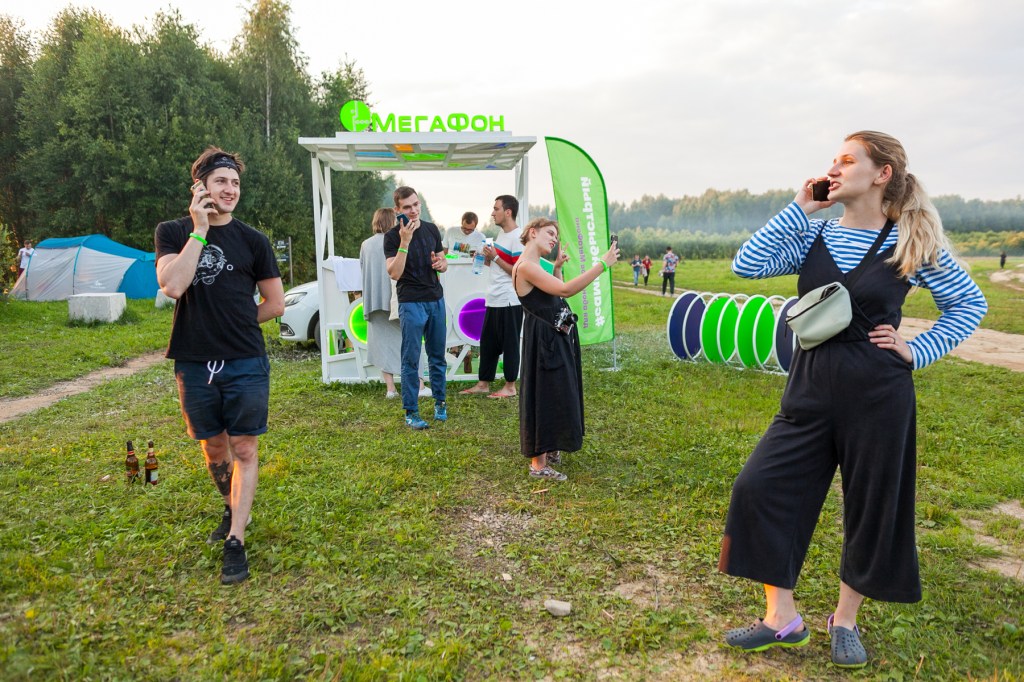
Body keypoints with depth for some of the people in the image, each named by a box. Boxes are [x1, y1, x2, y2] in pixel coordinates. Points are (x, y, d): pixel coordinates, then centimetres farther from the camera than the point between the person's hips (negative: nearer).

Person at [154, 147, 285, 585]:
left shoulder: (252, 241, 2)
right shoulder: (173, 233, 4)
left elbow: (275, 305, 6)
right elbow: (172, 286, -16)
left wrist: (234, 323, 5)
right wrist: (199, 231, -13)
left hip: (246, 364, -1)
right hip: (194, 364, 2)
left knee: (243, 450, 0)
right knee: (213, 446, 15)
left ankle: (235, 542, 6)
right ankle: (232, 509, 40)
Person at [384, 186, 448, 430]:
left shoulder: (432, 229, 9)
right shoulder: (393, 236, -6)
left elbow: (444, 263, 17)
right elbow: (394, 273, -16)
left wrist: (441, 264, -7)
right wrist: (404, 242, -24)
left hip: (436, 300, 5)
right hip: (411, 303, -5)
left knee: (437, 356, 12)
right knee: (411, 360, -2)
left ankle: (440, 402, 26)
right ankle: (411, 412, 6)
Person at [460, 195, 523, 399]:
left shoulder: (518, 237, -14)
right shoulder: (501, 234, 15)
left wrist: (495, 257, -17)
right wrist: (486, 258, 6)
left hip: (509, 300, -9)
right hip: (494, 299, 9)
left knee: (509, 344, 1)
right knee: (487, 342, 12)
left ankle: (510, 386, 11)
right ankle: (483, 384, 21)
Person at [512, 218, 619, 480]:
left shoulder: (534, 266, 12)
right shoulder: (526, 266, -20)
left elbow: (556, 292, 25)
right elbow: (566, 290, -29)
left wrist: (557, 267, 14)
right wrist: (603, 264, -27)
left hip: (555, 337, 10)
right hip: (545, 340, -10)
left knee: (556, 394, 19)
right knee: (546, 395, -3)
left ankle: (547, 449, 35)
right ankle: (538, 464, 8)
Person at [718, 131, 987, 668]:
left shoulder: (914, 243, -3)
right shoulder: (814, 237, 3)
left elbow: (969, 303, 8)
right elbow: (747, 265, -11)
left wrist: (917, 351, -3)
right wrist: (800, 208, -9)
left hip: (877, 392, -2)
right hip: (810, 387, 3)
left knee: (871, 507, 9)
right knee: (760, 486, -5)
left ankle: (845, 620, 32)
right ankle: (782, 618, 11)